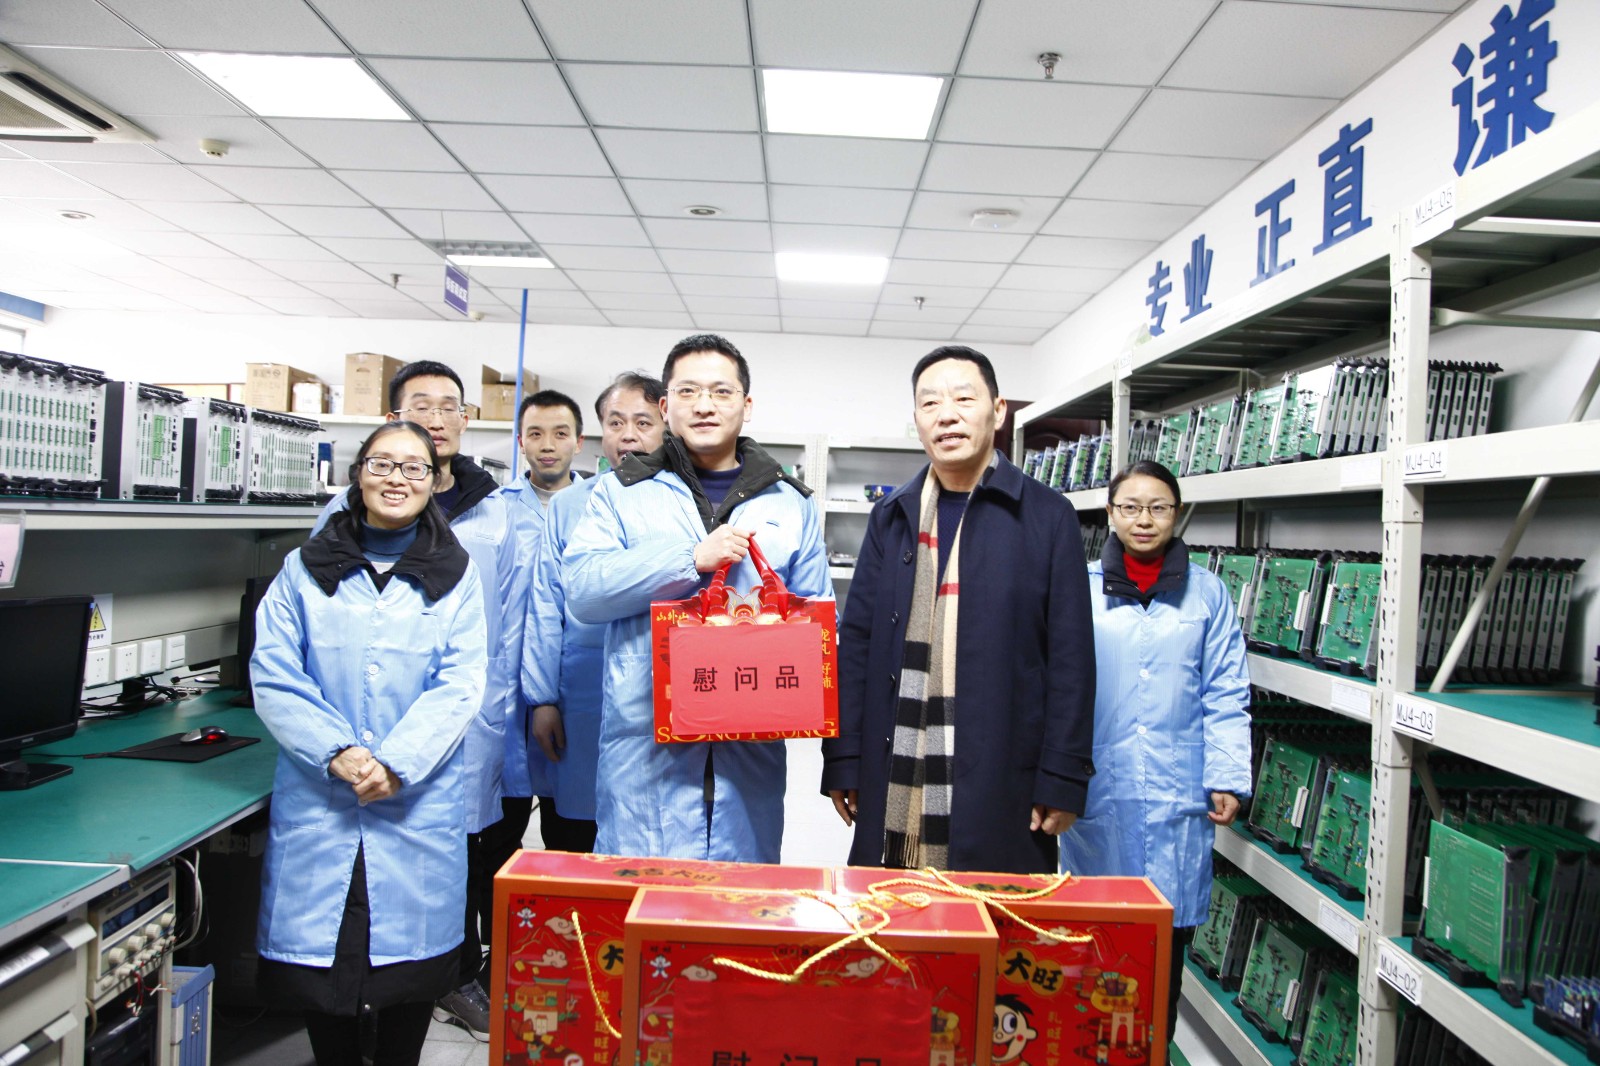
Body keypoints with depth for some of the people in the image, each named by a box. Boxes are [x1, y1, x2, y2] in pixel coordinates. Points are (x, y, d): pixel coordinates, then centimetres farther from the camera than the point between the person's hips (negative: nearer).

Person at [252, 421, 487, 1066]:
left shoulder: (455, 576, 5)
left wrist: (396, 763, -16)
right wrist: (338, 753, -14)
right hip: (318, 800, 1)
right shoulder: (305, 570, 7)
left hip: (419, 804, -1)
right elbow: (273, 678, -1)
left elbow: (458, 686, -4)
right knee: (317, 950, 8)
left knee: (409, 949, 6)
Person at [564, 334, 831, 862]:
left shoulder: (790, 503, 12)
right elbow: (581, 587, -7)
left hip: (751, 745, 2)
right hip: (643, 742, -1)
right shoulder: (622, 493, 7)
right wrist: (692, 556, -16)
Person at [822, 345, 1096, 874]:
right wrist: (843, 761, 3)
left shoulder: (1048, 517, 0)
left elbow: (1070, 658, -2)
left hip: (1003, 785, -2)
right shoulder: (891, 517, 8)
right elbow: (856, 643, 7)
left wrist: (1063, 781, -6)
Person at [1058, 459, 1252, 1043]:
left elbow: (1225, 695, 6)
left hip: (1178, 792, 1)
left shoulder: (1207, 592, 5)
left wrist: (1229, 778, -1)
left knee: (1170, 930, 5)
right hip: (1097, 787, 0)